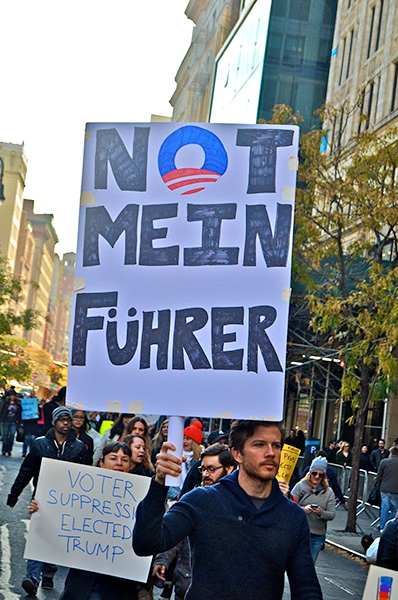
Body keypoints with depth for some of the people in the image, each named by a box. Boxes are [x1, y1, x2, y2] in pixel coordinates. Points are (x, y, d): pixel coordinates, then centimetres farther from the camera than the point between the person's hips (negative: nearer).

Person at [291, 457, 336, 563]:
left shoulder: (329, 492, 7)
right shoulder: (301, 486, -1)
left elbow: (332, 515, 1)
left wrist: (321, 513, -20)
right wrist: (304, 509, -24)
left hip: (318, 535, 3)